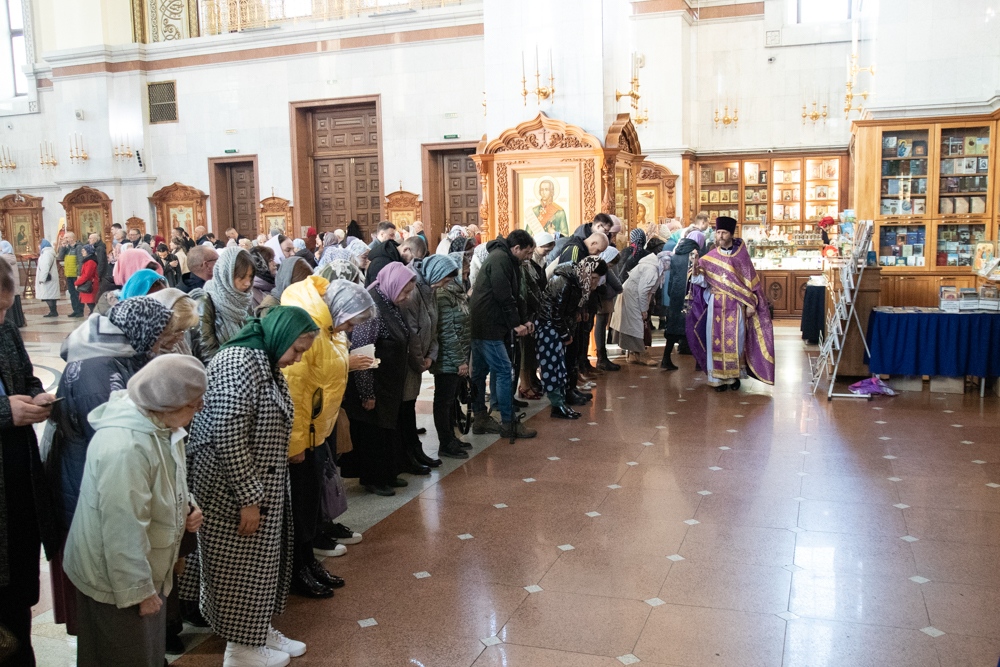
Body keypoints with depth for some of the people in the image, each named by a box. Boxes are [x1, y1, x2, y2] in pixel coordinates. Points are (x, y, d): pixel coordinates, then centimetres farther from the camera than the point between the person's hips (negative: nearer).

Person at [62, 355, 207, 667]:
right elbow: (123, 529, -29)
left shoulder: (160, 425, -3)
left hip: (146, 570, 9)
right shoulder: (125, 446, -34)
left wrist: (186, 506, -4)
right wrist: (137, 589, -21)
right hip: (115, 580, -9)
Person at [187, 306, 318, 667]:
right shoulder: (238, 363, -22)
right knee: (239, 567, 5)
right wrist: (248, 497, -22)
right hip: (233, 491, -10)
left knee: (260, 561, 20)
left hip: (260, 487, 10)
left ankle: (258, 630, 35)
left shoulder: (265, 363, 9)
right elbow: (228, 437, -26)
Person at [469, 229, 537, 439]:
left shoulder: (506, 260, 17)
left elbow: (512, 296, 18)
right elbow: (503, 297, -19)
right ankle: (508, 424, -2)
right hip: (488, 326, -11)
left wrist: (523, 320, 8)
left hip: (483, 325, 11)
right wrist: (516, 323, -13)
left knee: (480, 371, 14)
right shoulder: (500, 260, -15)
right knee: (504, 371, -7)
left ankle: (480, 418, 22)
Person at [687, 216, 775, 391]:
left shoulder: (741, 256, 0)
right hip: (716, 306, 1)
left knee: (736, 341, 3)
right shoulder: (710, 257, 3)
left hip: (736, 306, -1)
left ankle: (735, 375, 14)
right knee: (716, 341, 1)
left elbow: (751, 281, 0)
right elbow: (703, 282, -4)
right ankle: (718, 377, 8)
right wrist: (696, 271, -25)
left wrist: (750, 304, -7)